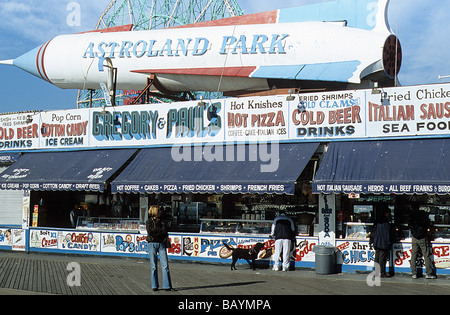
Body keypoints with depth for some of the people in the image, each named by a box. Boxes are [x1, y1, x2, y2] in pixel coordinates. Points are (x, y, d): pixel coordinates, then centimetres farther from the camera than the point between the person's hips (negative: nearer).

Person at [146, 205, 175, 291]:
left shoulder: (164, 220, 11)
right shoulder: (149, 221, 6)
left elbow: (165, 231, -2)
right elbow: (150, 232, -10)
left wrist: (156, 231, -6)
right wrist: (160, 230, -6)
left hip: (162, 244, 2)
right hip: (152, 244, -1)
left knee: (165, 265, -5)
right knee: (154, 267, 1)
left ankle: (167, 286, -4)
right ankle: (155, 286, 10)